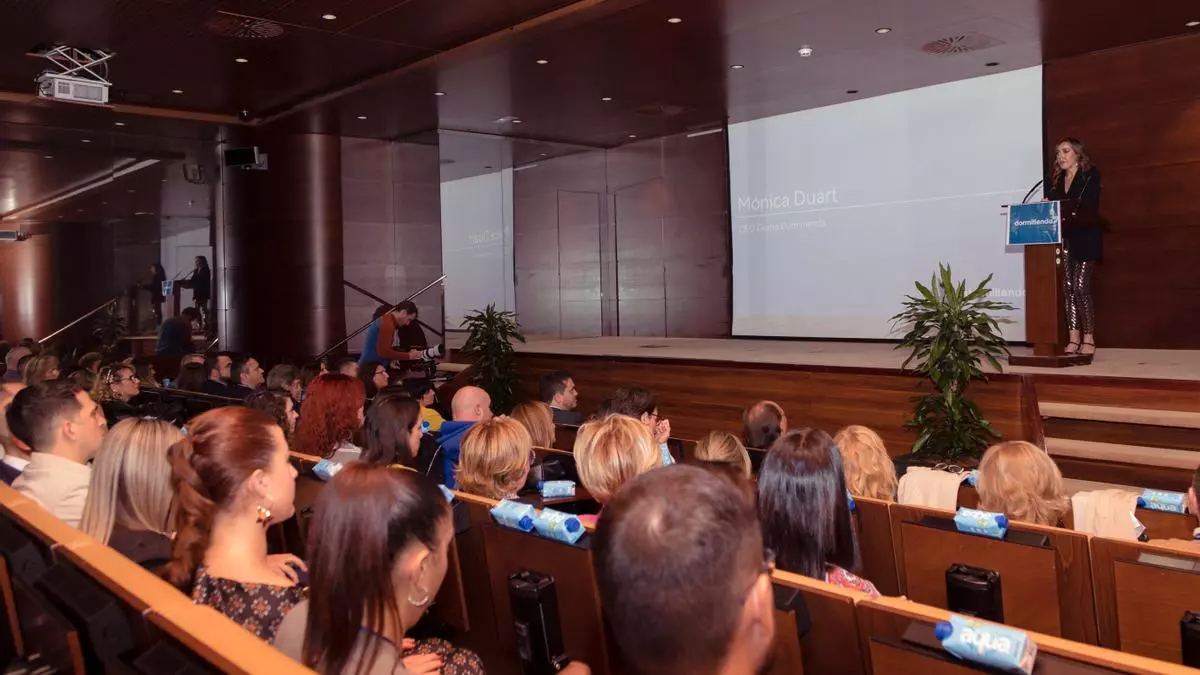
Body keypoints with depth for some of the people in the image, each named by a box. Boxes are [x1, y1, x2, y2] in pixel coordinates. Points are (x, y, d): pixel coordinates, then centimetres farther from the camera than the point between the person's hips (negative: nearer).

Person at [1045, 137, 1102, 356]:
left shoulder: (1091, 175, 0)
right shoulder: (1055, 180, 16)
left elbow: (1087, 206, -13)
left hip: (1085, 239, -5)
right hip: (1063, 239, 5)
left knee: (1080, 287, -12)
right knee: (1068, 288, 1)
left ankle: (1089, 340, -5)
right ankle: (1073, 339, 3)